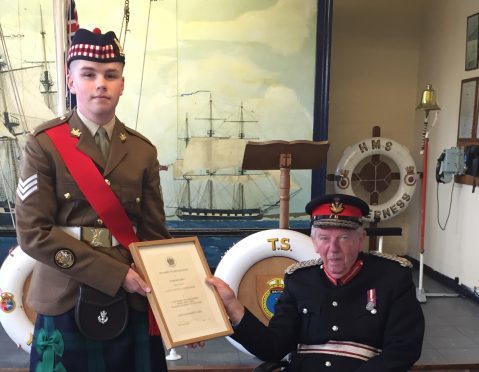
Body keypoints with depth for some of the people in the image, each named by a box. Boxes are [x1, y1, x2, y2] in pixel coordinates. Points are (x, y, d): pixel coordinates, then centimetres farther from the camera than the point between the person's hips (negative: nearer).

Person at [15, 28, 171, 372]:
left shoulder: (143, 150, 4)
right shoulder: (45, 144, -6)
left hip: (132, 301, 3)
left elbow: (154, 234, 6)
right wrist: (115, 273, -17)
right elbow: (33, 232, -12)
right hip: (66, 301, -2)